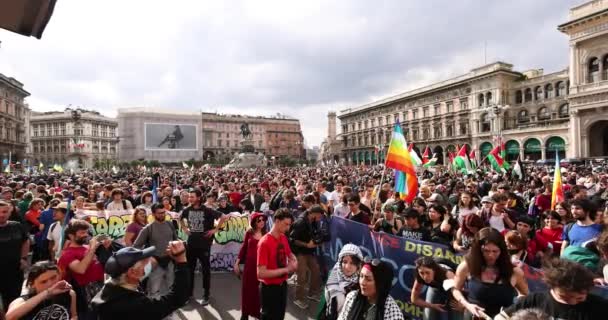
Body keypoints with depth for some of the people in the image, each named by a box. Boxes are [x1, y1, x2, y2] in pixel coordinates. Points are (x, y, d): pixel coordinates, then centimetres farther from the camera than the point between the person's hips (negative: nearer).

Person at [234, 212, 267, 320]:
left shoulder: (266, 234, -4)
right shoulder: (249, 233, -1)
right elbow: (243, 248, 5)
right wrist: (237, 263, 5)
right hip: (249, 264, 1)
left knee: (259, 289, 8)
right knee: (247, 288, 11)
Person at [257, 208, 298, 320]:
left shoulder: (284, 238, -2)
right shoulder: (264, 243, -25)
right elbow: (261, 273, -28)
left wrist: (294, 261, -6)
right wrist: (286, 269, -24)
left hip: (282, 285, 7)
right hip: (269, 288, -7)